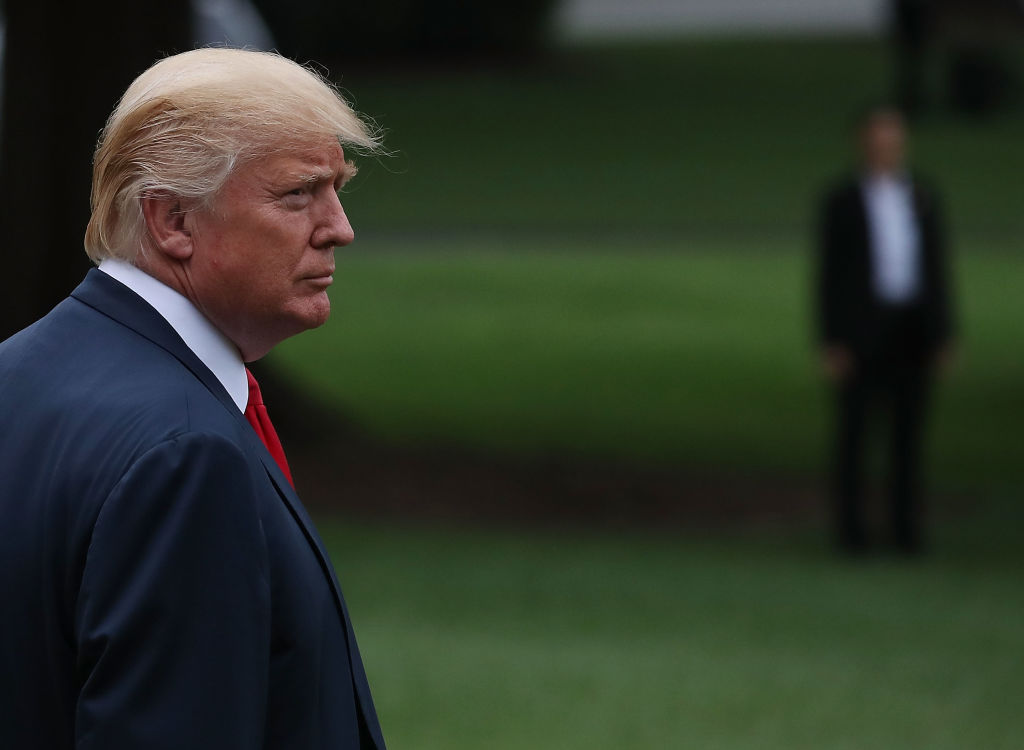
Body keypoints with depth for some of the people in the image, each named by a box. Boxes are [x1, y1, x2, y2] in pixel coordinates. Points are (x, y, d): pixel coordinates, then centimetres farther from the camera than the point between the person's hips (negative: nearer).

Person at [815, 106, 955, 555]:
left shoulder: (923, 199, 9)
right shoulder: (840, 202, -2)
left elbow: (937, 269, 11)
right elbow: (828, 275, -3)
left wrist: (943, 335, 4)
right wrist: (830, 344, -10)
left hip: (912, 330, 3)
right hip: (859, 330, -3)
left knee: (909, 429, 4)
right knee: (853, 429, 0)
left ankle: (906, 528, 9)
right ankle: (849, 527, 6)